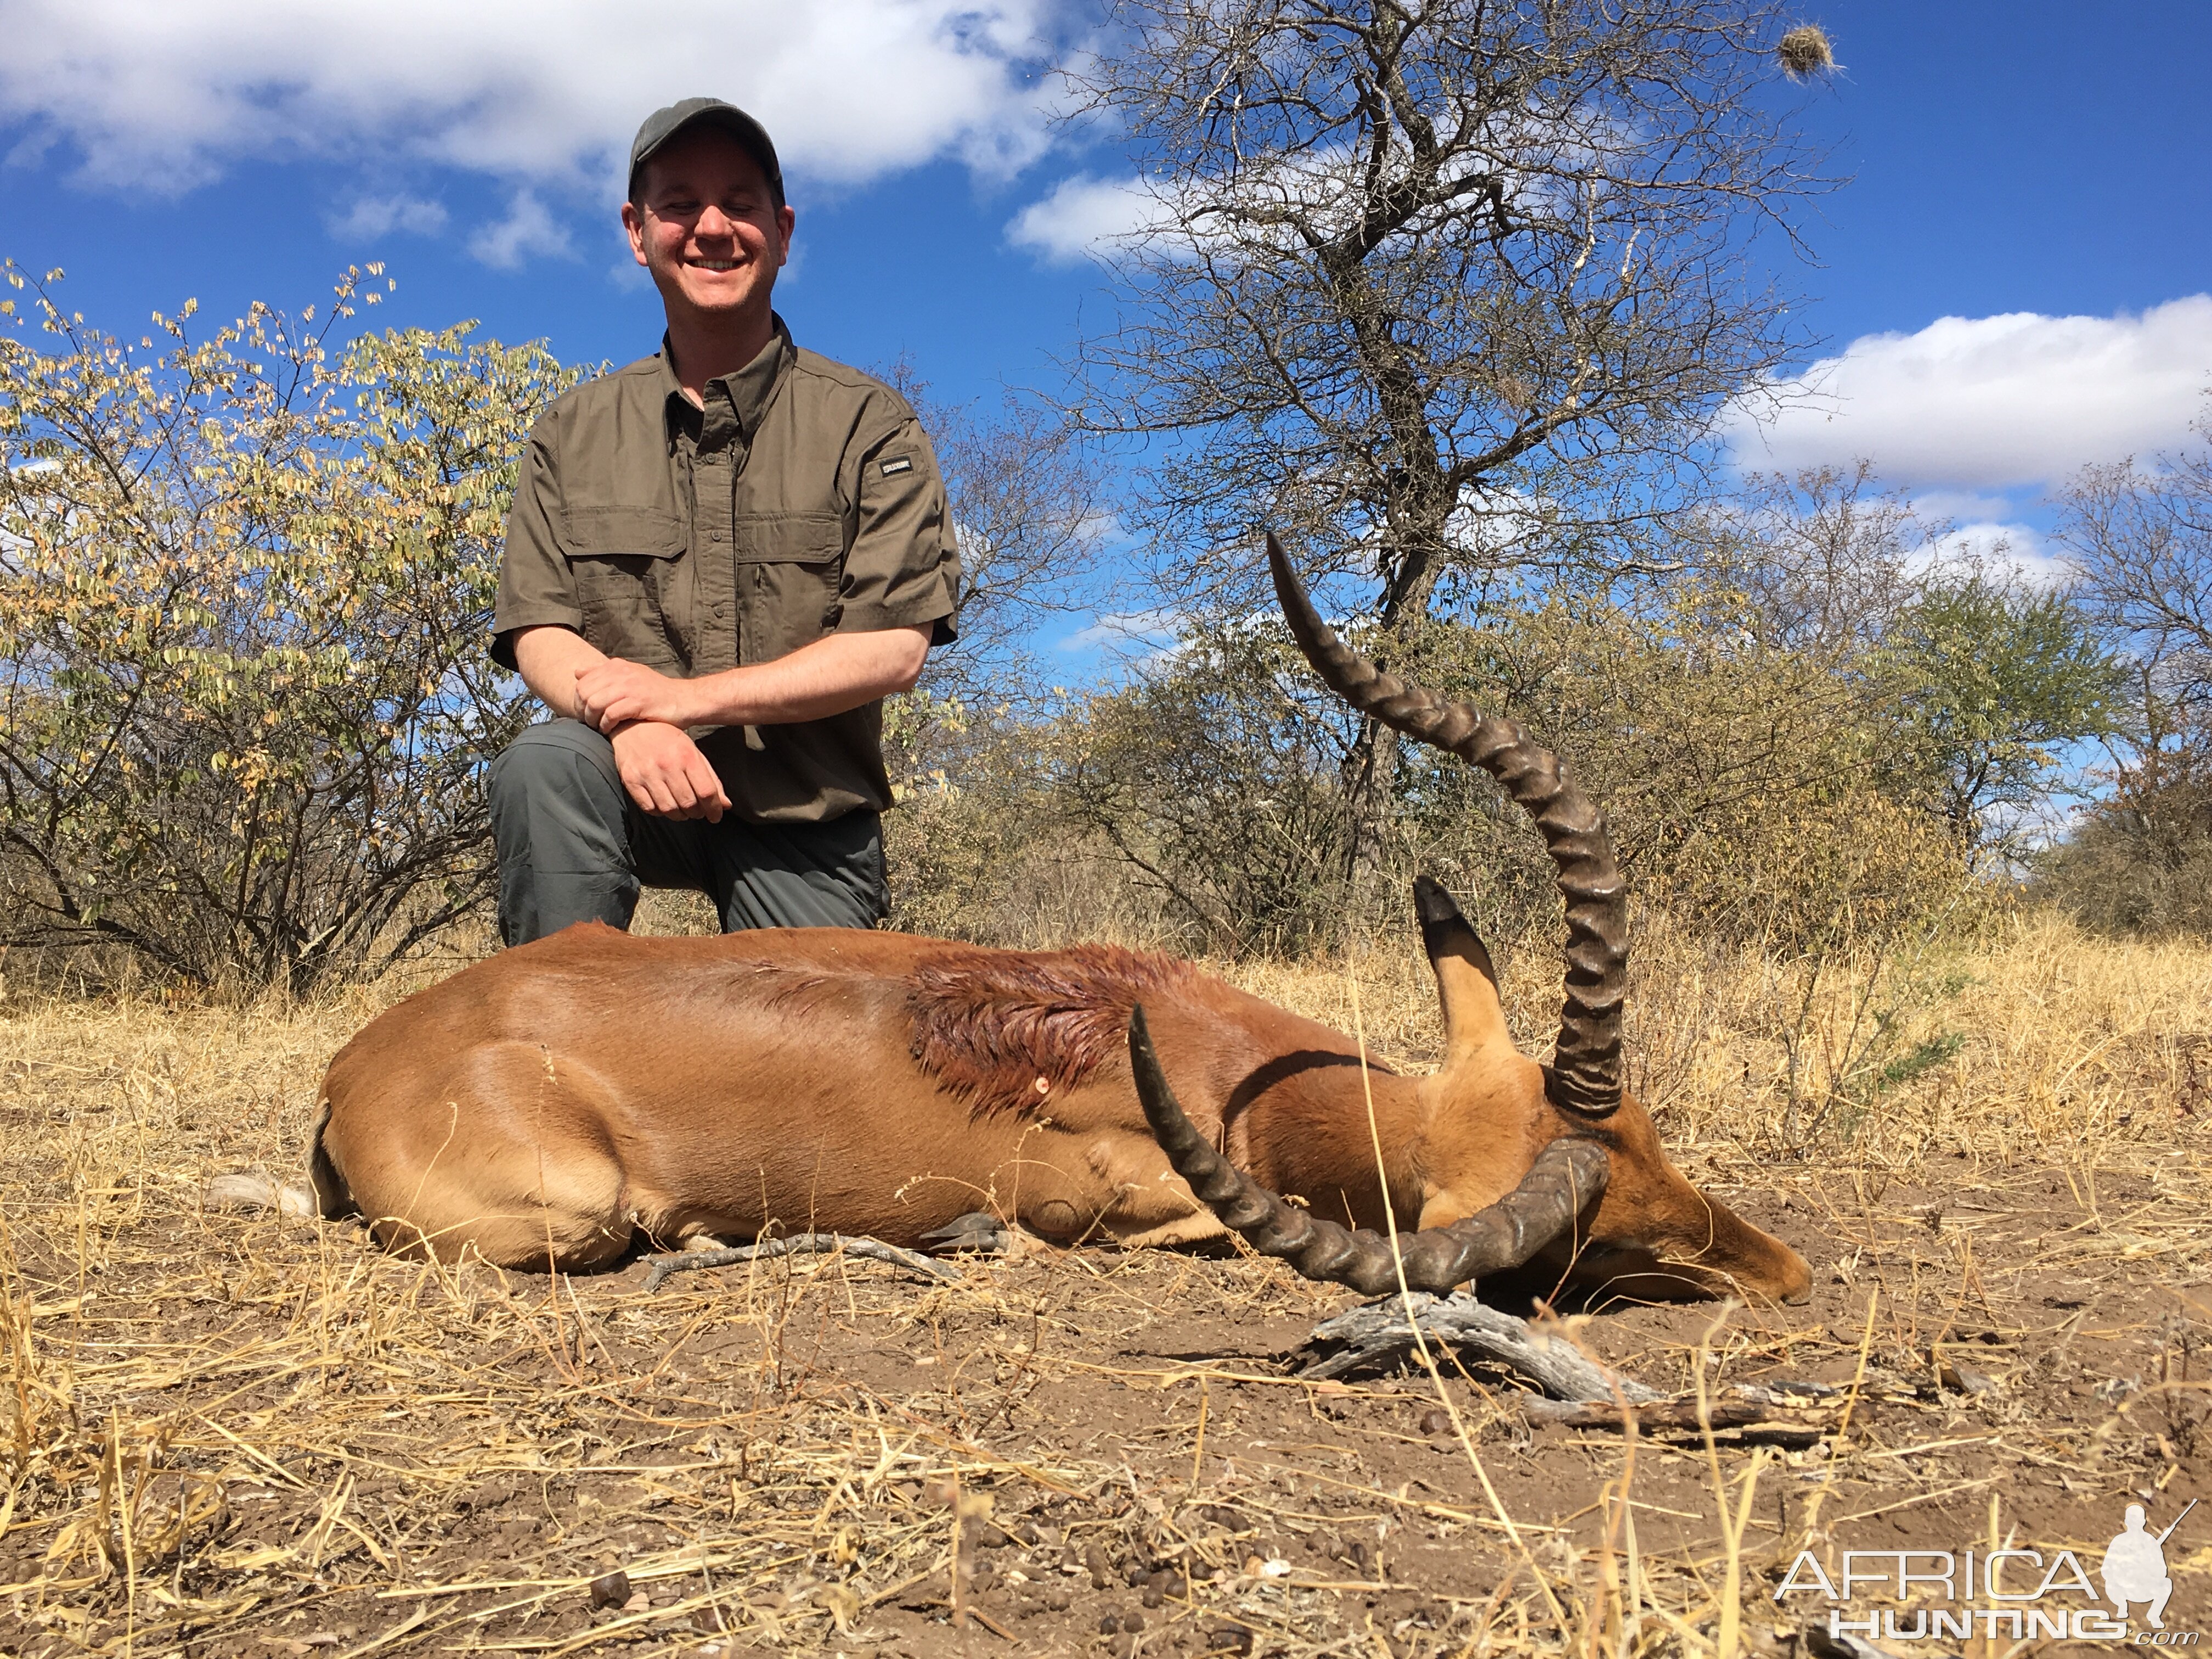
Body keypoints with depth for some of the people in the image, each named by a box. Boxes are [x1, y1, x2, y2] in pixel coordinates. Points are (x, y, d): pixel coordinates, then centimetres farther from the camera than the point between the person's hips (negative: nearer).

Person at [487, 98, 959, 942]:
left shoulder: (868, 423, -2)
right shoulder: (573, 433, 6)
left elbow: (895, 645, -11)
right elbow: (537, 633, -1)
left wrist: (690, 697, -19)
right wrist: (628, 720, -24)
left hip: (806, 821, 0)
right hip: (639, 792, 1)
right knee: (544, 764, -29)